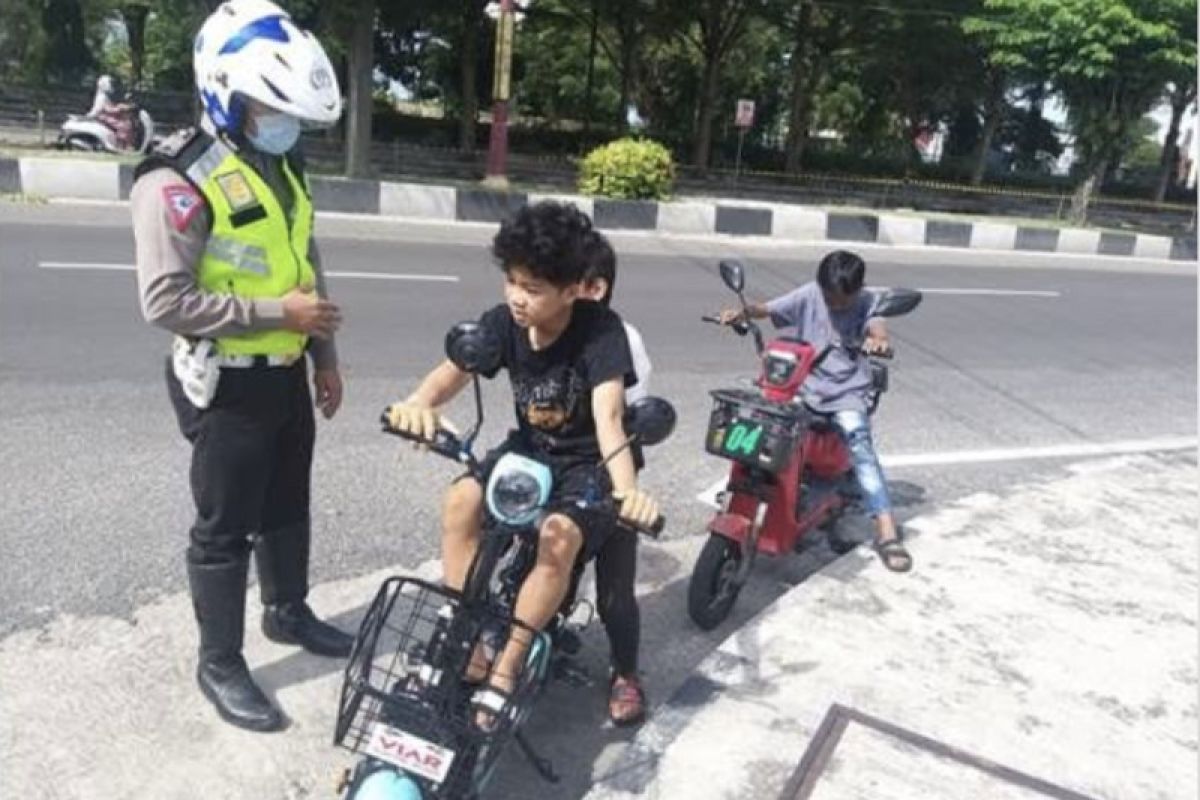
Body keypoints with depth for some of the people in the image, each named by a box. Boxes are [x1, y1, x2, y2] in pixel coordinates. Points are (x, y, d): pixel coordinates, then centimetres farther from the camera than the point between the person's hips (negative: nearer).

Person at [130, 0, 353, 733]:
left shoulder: (282, 167, 9)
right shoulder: (179, 180, -18)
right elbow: (166, 301, -23)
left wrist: (325, 356, 15)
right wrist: (277, 311, -23)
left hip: (286, 375, 8)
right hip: (227, 385, -8)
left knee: (288, 508, 21)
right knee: (226, 528, 5)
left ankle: (289, 611, 42)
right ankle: (221, 664, 23)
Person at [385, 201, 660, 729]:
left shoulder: (600, 330, -23)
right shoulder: (503, 322, -10)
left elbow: (608, 413, -36)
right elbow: (454, 370, -24)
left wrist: (626, 488, -54)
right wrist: (420, 402, -49)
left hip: (589, 463, -4)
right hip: (529, 448, 5)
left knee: (559, 539, -32)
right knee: (460, 502, -22)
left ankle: (503, 673, -13)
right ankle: (468, 651, -11)